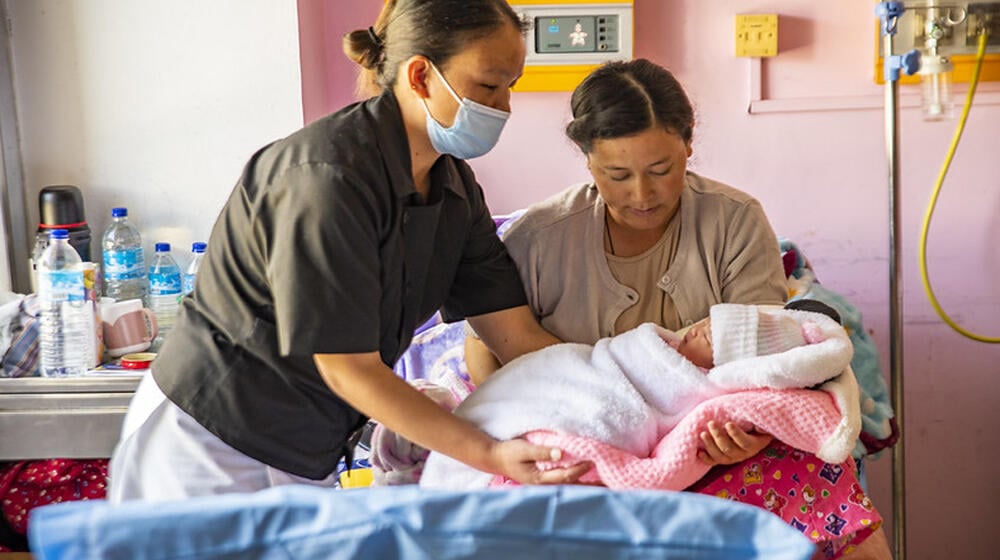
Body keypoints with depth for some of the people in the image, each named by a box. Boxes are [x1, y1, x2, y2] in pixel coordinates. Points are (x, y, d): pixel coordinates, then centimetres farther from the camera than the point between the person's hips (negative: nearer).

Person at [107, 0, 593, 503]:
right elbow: (349, 368, -25)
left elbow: (517, 335, -4)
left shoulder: (455, 187, -1)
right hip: (218, 451, -7)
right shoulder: (327, 177, -27)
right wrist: (492, 456, -29)